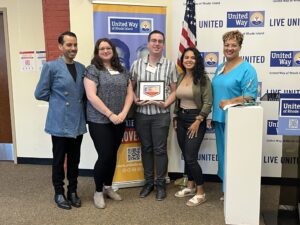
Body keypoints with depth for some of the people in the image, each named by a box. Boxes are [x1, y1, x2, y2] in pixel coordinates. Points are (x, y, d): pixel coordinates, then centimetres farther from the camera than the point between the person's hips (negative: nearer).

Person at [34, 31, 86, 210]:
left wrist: (77, 103, 0)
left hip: (78, 122, 5)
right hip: (60, 123, -4)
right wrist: (58, 100, 1)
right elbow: (40, 93, -4)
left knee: (74, 160, 14)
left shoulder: (81, 68, 8)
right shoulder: (51, 67, -7)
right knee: (59, 160, 10)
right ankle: (59, 193, 26)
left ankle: (73, 191, 29)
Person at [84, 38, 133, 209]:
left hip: (119, 121, 5)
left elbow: (130, 94, 9)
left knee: (113, 155, 12)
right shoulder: (92, 70, -5)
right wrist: (110, 114, -16)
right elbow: (91, 96, -14)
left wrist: (123, 113, -7)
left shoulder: (122, 71, 12)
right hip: (99, 121, -5)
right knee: (105, 156, -5)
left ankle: (108, 187, 29)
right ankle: (98, 192, 15)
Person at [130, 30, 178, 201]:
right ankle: (148, 182, 26)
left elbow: (174, 91, 3)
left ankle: (161, 183, 19)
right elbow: (131, 87, 9)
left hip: (161, 114, -2)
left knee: (160, 149, 3)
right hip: (142, 113, 2)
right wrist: (136, 101, -9)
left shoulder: (170, 65, 0)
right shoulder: (137, 64, 4)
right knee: (146, 148, 12)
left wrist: (166, 104, -13)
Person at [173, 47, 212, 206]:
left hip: (195, 119, -6)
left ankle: (201, 193, 7)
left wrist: (197, 121, -17)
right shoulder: (180, 78, 9)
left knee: (190, 157, -8)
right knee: (186, 156, 13)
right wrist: (175, 118, 11)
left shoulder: (203, 78, -10)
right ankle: (190, 187, 29)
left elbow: (208, 103, -13)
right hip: (181, 118, 6)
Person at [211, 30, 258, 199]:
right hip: (220, 119, 8)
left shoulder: (247, 69, -10)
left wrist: (230, 102, -29)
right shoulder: (220, 67, 13)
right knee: (223, 154, 14)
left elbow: (250, 96, -17)